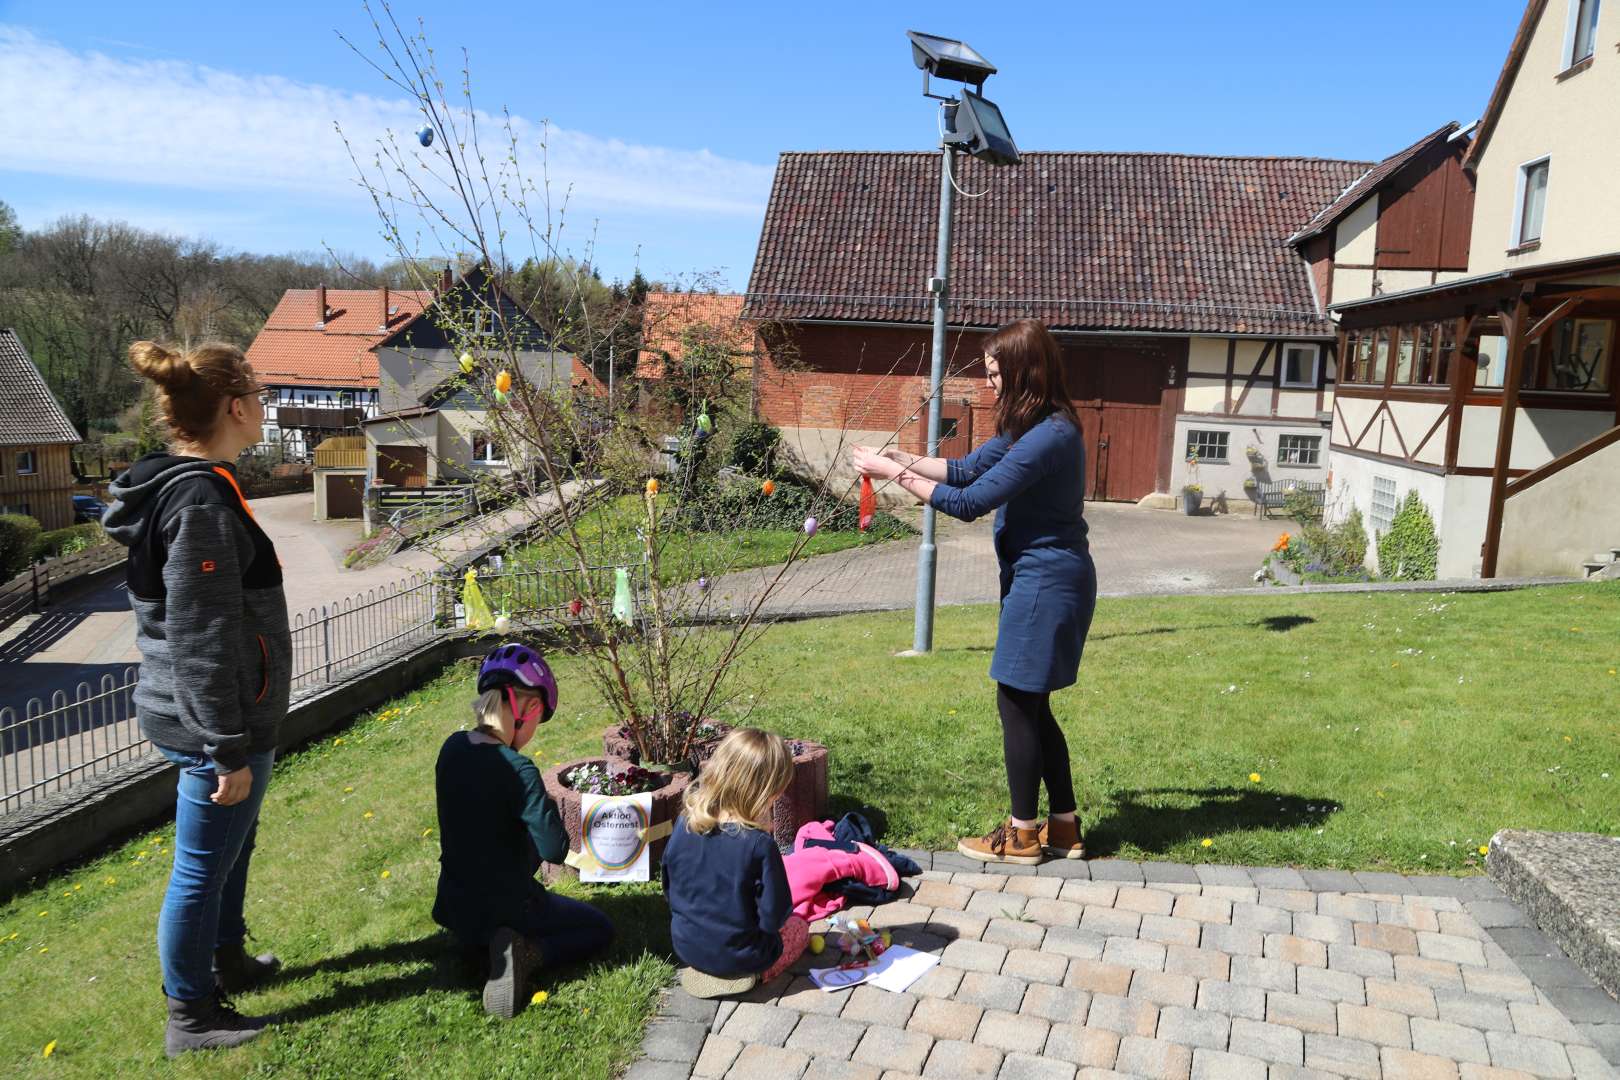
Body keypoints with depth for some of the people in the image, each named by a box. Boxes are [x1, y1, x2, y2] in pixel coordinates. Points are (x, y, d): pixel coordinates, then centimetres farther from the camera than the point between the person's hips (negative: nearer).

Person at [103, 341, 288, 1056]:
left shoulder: (178, 487, 8)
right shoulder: (203, 502, -24)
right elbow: (200, 643, -25)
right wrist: (228, 751, -20)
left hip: (204, 717, 10)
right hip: (213, 726, -10)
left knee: (231, 845, 25)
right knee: (202, 868, 6)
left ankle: (226, 960, 45)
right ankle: (191, 1016, 23)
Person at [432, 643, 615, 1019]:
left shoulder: (452, 748, -6)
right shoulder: (518, 771, -29)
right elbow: (555, 849, -26)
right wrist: (547, 805, -10)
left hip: (456, 904, 8)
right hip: (501, 911, -8)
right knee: (600, 930, 13)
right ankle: (524, 953, -10)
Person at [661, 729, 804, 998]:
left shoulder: (684, 823, -11)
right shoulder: (759, 845, -27)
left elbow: (670, 888, 3)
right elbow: (775, 918, -18)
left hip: (685, 946, 6)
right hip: (738, 956, -6)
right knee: (799, 926, 22)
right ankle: (753, 975, 3)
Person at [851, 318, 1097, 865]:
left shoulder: (1049, 436, -22)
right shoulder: (1033, 428, 10)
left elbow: (969, 502, -22)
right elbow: (967, 469, 15)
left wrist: (895, 474, -14)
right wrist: (900, 458, 5)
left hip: (1045, 583, -10)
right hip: (1042, 578, 10)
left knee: (1017, 703, 2)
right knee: (1031, 707, 16)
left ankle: (1022, 835, 16)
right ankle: (1063, 828, 26)